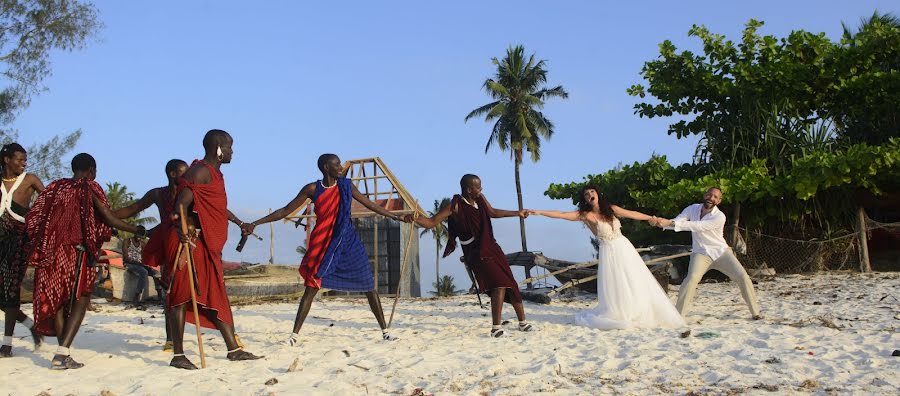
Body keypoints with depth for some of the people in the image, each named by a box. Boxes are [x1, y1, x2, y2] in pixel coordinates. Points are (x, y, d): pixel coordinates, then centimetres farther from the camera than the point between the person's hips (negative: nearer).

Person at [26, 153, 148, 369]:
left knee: (57, 300, 11)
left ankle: (63, 354, 10)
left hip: (50, 251, 5)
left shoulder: (55, 187, 13)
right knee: (80, 300, 0)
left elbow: (34, 217, 9)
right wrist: (137, 230, 4)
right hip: (76, 251, -5)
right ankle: (62, 353, -12)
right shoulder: (90, 188, -2)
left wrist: (44, 242, 21)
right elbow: (111, 220, -7)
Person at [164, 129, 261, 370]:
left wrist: (238, 222, 48)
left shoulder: (215, 172, 20)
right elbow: (181, 204, -24)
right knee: (184, 295, -6)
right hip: (192, 242, -10)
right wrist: (183, 230, -40)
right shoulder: (201, 171, -11)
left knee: (218, 296, 12)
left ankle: (233, 349, 18)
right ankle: (178, 355, -1)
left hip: (209, 245, 10)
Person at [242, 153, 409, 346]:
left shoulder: (346, 185, 2)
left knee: (369, 287, 2)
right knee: (311, 289, -4)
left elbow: (370, 204, 13)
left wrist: (395, 217, 15)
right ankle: (294, 335, 6)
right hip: (323, 244, -2)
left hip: (348, 241, 2)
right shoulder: (312, 189, -4)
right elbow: (286, 211, -1)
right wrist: (255, 223, -6)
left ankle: (385, 331, 12)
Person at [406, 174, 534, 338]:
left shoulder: (480, 199, 3)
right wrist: (414, 218, -37)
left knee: (510, 283, 12)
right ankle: (496, 327, -15)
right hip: (475, 253, -7)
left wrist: (517, 213, 34)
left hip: (491, 247, 7)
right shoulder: (456, 206, -16)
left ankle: (523, 322, 28)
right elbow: (431, 223, -17)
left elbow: (493, 212, 24)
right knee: (499, 284, -22)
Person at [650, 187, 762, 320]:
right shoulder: (693, 209, -3)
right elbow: (675, 222, -11)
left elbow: (697, 226, -30)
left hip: (721, 252, -1)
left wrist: (671, 223, -39)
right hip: (701, 254, 1)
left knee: (743, 276, -11)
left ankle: (755, 312, 6)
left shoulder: (719, 217, -18)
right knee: (691, 278, -25)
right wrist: (660, 222, -35)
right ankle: (678, 314, -21)